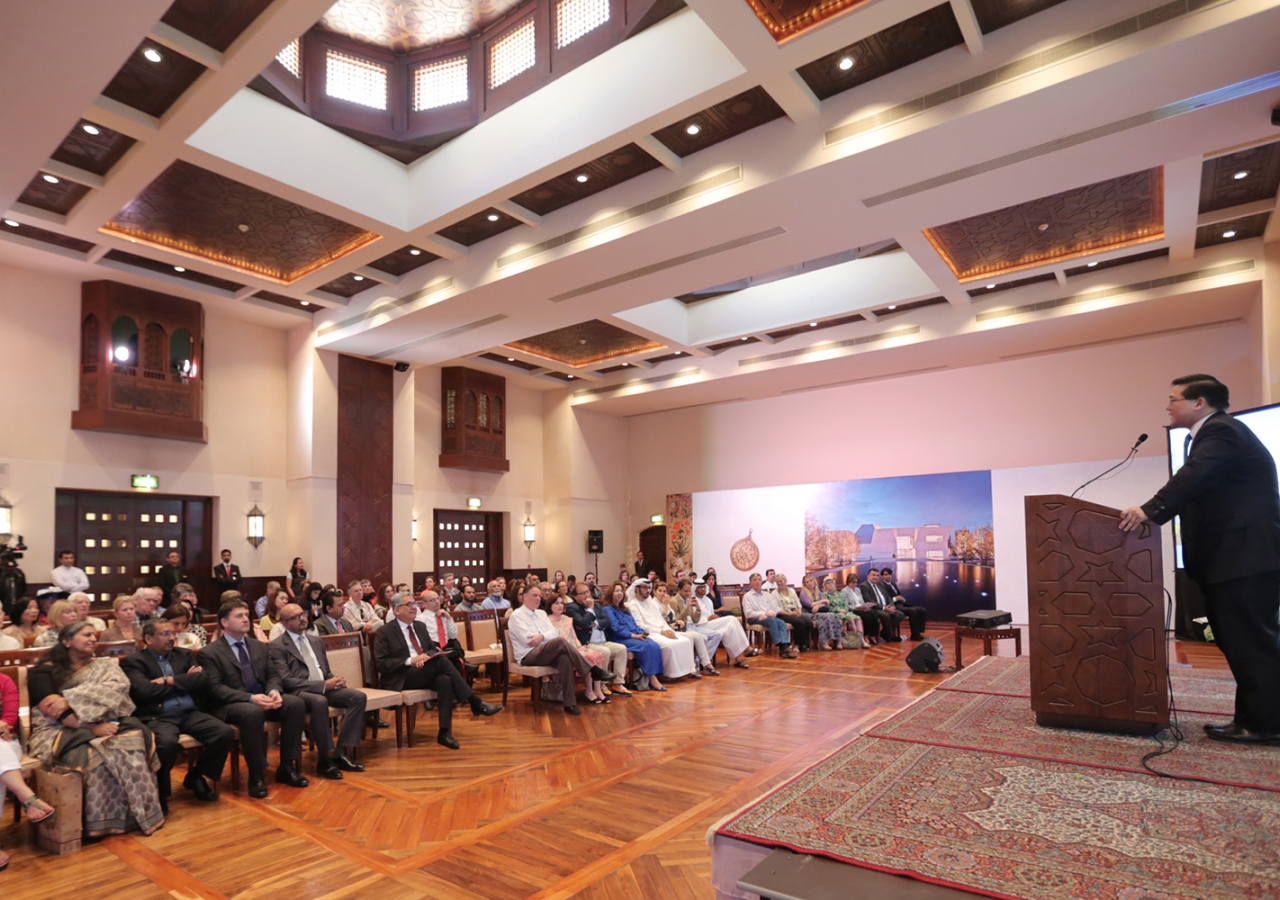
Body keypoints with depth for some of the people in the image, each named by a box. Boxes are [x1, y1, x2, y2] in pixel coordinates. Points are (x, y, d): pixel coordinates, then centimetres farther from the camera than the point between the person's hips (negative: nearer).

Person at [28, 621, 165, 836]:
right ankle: (102, 820, -22)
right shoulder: (45, 672, 6)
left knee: (133, 742, -30)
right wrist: (91, 726, -19)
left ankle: (137, 813, -25)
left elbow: (116, 689, -6)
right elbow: (52, 711, -8)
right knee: (95, 754, -35)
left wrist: (70, 700, -17)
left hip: (106, 726, 3)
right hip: (63, 732, -3)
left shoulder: (105, 666, 16)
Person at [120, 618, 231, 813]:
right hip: (157, 717, -4)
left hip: (189, 713, 5)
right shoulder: (133, 661, 4)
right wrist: (185, 681, -2)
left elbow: (202, 680, 4)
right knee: (166, 742, -37)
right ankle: (160, 793, -8)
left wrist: (171, 681, -5)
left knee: (225, 732, -18)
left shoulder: (184, 654, 18)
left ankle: (196, 776, 8)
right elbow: (143, 691, -12)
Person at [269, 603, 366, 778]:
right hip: (298, 692, -6)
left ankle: (342, 753, -15)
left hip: (325, 687, 7)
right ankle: (325, 760, -23)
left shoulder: (317, 641, 19)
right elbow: (286, 681, -13)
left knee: (359, 696, -18)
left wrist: (334, 680, -3)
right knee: (319, 702, -38)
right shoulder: (277, 647, -3)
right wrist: (323, 685, -19)